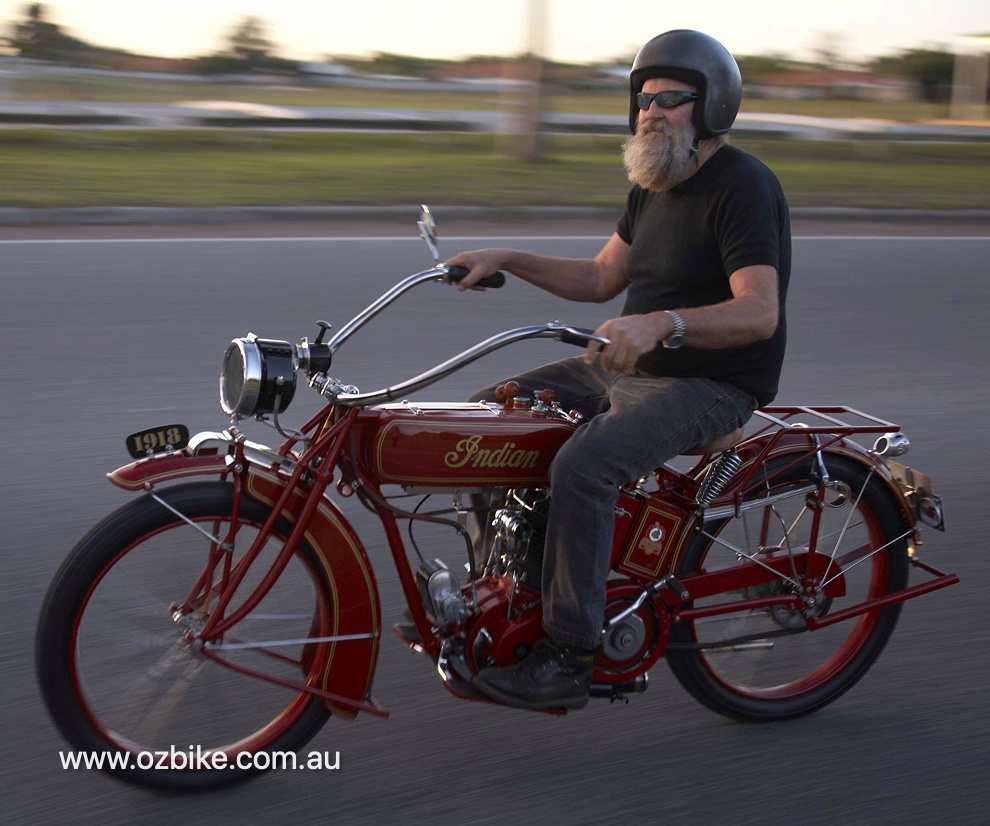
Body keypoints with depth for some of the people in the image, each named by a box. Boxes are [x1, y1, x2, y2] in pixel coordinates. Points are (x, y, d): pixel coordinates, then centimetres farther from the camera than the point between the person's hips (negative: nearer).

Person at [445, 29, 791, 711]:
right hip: (629, 368, 10)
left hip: (712, 385, -10)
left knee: (583, 466, -32)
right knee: (491, 411, 5)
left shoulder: (743, 186, -17)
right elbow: (602, 278, 17)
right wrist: (505, 260, 6)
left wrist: (661, 323, -42)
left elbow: (760, 312, -28)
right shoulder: (654, 184, 13)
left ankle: (571, 657, -22)